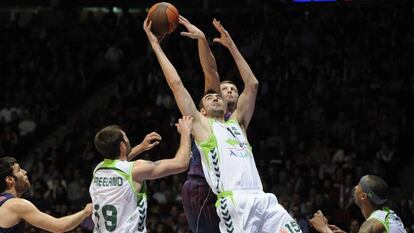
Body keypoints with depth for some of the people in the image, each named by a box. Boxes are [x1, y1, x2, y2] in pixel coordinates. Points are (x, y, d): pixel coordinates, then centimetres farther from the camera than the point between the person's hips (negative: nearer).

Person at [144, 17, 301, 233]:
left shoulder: (237, 123, 30)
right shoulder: (201, 125, 17)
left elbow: (252, 84, 31)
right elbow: (176, 83, 14)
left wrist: (231, 46, 31)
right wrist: (156, 46, 19)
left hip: (263, 199, 5)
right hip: (234, 203, -5)